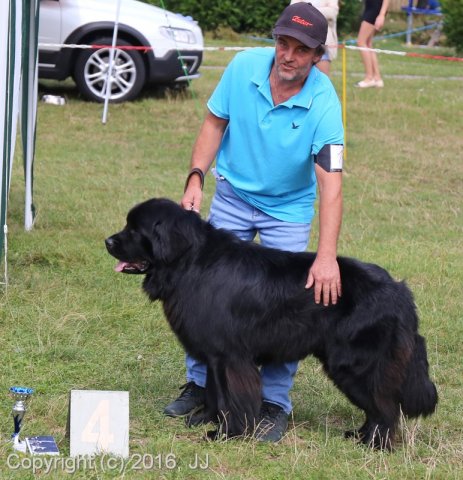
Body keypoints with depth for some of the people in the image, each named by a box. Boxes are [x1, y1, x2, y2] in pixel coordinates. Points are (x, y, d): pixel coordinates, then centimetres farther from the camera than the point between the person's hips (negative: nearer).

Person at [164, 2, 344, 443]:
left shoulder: (322, 104, -27)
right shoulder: (244, 66, -18)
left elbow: (331, 183, -32)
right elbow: (215, 122, -1)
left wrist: (326, 257, -41)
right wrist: (196, 178, -12)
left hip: (289, 209, -3)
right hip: (233, 194, 3)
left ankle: (274, 403, 5)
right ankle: (201, 383, 20)